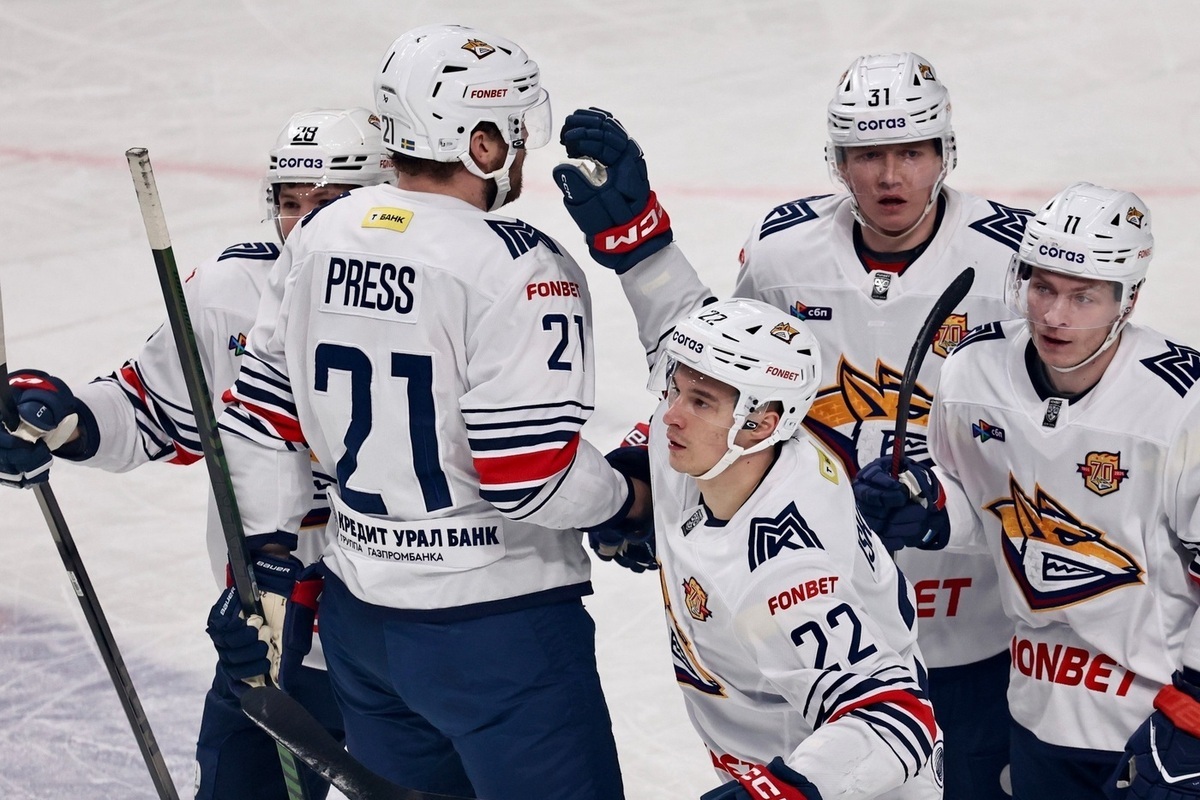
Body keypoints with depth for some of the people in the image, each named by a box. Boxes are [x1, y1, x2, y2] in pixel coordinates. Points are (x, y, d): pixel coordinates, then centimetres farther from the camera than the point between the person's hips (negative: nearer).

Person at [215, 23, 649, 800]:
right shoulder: (517, 267, -19)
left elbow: (260, 422, 8)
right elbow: (533, 477, -21)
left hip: (358, 616, 7)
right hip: (495, 627, -7)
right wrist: (629, 497, -2)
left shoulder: (319, 238, 3)